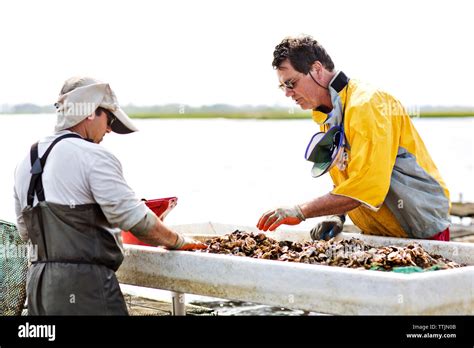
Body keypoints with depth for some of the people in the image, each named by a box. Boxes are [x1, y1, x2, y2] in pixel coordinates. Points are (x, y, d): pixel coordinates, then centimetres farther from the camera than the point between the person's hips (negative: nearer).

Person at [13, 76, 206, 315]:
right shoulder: (93, 157, -11)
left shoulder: (26, 163, 13)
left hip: (38, 284, 8)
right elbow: (136, 219, -13)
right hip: (85, 287, -8)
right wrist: (178, 241, 1)